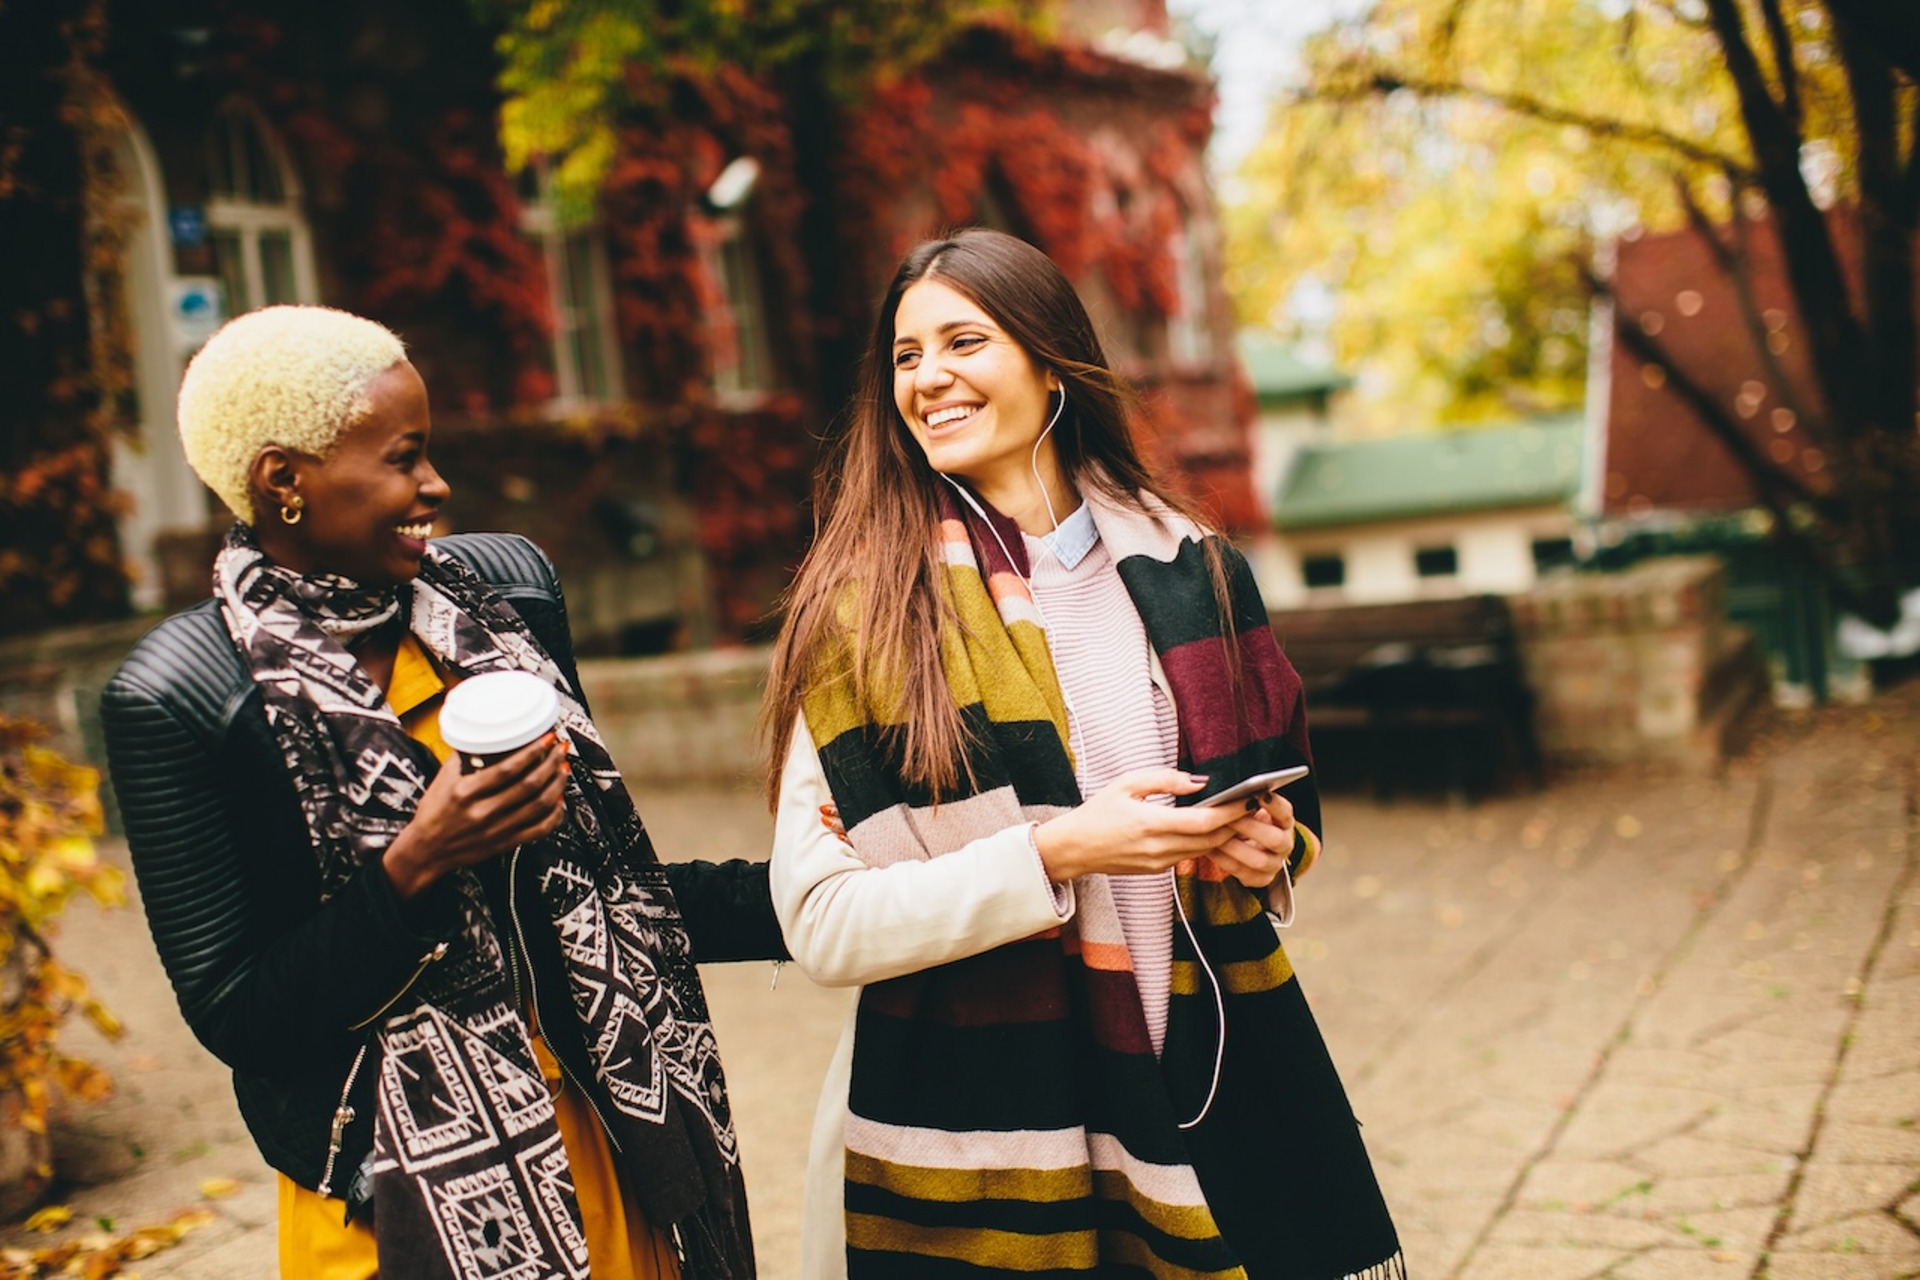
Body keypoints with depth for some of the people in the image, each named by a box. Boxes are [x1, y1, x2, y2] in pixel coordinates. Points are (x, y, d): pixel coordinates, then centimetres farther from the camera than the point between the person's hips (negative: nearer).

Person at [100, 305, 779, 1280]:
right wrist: (412, 870, -24)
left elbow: (588, 881, 8)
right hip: (394, 1198, -4)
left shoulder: (506, 586, 0)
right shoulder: (179, 695, -14)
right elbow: (231, 1016, -12)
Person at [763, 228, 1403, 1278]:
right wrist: (1057, 854, -22)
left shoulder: (1186, 571, 4)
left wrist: (1268, 847, -6)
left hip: (1217, 1101, 4)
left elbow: (1277, 797, 16)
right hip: (975, 1129, -3)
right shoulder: (862, 610, -7)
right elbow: (821, 923, -12)